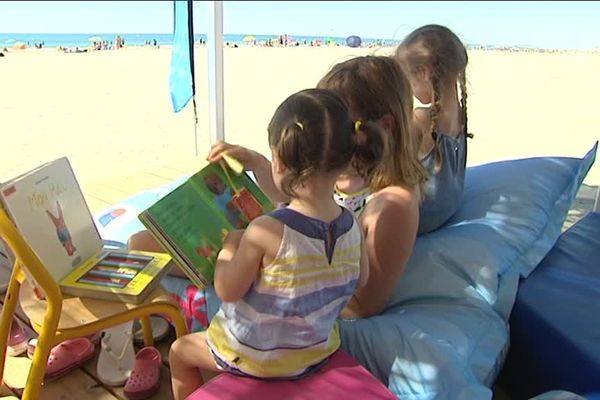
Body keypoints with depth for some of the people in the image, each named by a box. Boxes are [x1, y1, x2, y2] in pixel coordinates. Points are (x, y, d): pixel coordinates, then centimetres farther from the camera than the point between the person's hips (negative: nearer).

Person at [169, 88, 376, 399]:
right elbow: (360, 279, 1)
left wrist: (231, 244, -7)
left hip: (257, 356, -5)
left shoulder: (264, 231, -34)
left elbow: (227, 290, -22)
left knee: (180, 351, 23)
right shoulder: (351, 224, -17)